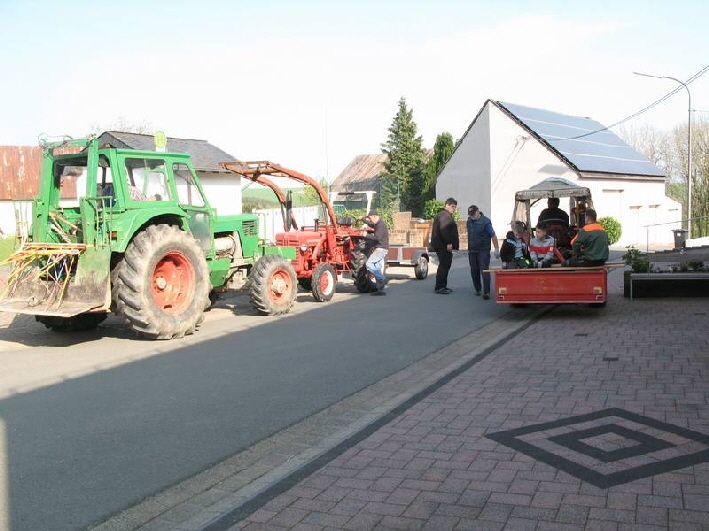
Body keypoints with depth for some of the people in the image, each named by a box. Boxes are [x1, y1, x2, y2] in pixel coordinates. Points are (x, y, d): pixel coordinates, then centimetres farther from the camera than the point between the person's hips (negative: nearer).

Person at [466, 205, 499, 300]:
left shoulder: (485, 221, -13)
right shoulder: (469, 220, 6)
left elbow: (493, 236, -13)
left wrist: (497, 249, -15)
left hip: (483, 250, -6)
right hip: (472, 251, 6)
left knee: (484, 271, -11)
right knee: (474, 271, 12)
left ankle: (486, 292, -15)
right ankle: (477, 289, 26)